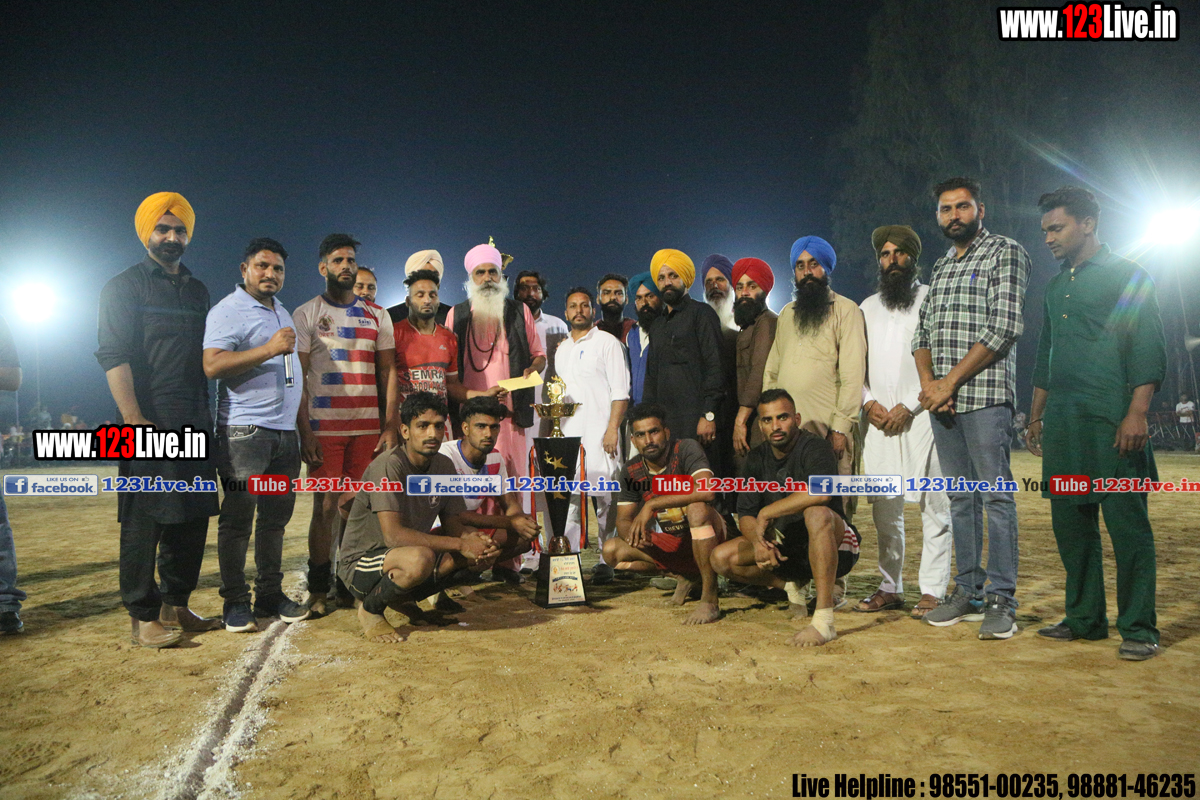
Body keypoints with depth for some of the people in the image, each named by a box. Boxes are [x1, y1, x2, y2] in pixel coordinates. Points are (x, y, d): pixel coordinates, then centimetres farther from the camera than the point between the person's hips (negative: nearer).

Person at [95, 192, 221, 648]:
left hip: (194, 424, 6)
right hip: (148, 424, -6)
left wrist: (207, 416, 13)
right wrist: (134, 419, -19)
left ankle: (175, 606, 19)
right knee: (144, 518, -3)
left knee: (193, 516, 8)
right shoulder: (124, 287, 1)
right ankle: (143, 616, 6)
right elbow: (113, 355, -9)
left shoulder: (198, 292, 18)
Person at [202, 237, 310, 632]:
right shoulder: (228, 311, -4)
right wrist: (269, 349, -21)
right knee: (238, 518, -3)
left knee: (276, 517, 9)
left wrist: (301, 426, 23)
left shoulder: (283, 313, 21)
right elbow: (212, 365, -17)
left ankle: (271, 593, 17)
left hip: (285, 431, 8)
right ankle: (235, 602, 5)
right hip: (245, 431, -8)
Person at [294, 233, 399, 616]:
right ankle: (318, 589, 7)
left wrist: (391, 426, 3)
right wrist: (304, 432, -8)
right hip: (324, 427, -3)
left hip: (368, 428, 3)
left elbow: (388, 372, 12)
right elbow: (297, 377, 1)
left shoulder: (377, 316, 14)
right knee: (326, 506, -2)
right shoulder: (306, 314, 6)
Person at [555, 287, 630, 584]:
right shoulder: (562, 349, 21)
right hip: (567, 434, 6)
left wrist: (612, 429, -14)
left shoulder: (607, 342, 2)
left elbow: (620, 391, -5)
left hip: (599, 434, -5)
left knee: (604, 499, -5)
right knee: (568, 498, 3)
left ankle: (606, 561, 2)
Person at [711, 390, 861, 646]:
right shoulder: (756, 460, 2)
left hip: (835, 546, -6)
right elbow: (745, 515, -1)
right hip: (784, 547, 6)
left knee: (817, 513, -39)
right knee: (722, 558, -10)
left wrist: (766, 513, -27)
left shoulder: (815, 447, -17)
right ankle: (795, 585, 7)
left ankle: (824, 620, -38)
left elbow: (821, 492, -38)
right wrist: (759, 541, -24)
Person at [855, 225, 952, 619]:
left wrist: (909, 406, -10)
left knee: (933, 505, -4)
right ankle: (890, 587, 15)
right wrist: (868, 401, 0)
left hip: (921, 416, -4)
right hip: (878, 419, 4)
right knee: (884, 508, 7)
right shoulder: (868, 307, 19)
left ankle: (932, 590, 3)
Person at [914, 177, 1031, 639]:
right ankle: (968, 592, 16)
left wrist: (949, 382, -12)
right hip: (942, 398, 7)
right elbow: (923, 332, 17)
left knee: (995, 494, -5)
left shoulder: (1006, 253, 1)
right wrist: (927, 382, -2)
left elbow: (1004, 327, -11)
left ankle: (1002, 600, 1)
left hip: (985, 394, -6)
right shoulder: (941, 266, 21)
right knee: (960, 497, 9)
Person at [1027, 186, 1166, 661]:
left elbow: (1149, 350, -7)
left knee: (1127, 523, -3)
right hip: (1062, 425, 7)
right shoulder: (1056, 288, 20)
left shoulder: (1127, 277, 1)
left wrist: (1137, 413, -17)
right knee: (1070, 522, 8)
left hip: (1110, 420, -7)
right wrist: (1036, 416, 19)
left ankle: (1138, 629, 5)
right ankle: (1084, 619, 18)